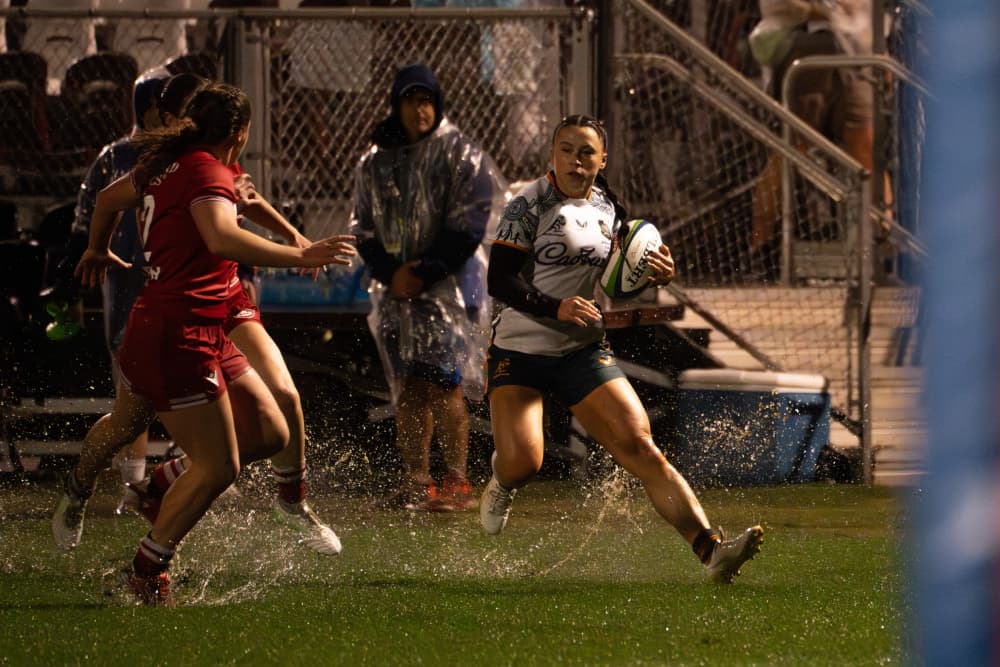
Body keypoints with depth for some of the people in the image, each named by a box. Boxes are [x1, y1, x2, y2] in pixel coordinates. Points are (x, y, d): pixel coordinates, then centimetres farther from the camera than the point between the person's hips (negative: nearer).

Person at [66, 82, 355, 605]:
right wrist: (302, 256, -33)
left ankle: (174, 479, 17)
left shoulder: (166, 166, 15)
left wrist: (97, 251, 53)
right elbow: (222, 238, -34)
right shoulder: (208, 173, -14)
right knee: (219, 468, -8)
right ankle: (147, 572, 3)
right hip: (179, 337, -10)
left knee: (270, 433, 8)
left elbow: (108, 198, 34)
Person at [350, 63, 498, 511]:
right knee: (406, 388, 3)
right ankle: (416, 482, 7)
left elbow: (467, 228, -7)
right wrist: (391, 273, -5)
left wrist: (423, 274, -12)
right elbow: (363, 227, 12)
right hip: (395, 289, 5)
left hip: (447, 284, -5)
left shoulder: (460, 155, -1)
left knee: (441, 384, -12)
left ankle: (457, 483, -10)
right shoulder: (375, 161, 13)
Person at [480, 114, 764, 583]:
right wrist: (556, 308, -28)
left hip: (583, 351, 4)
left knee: (642, 450, -12)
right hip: (518, 350, -3)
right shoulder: (530, 205, -8)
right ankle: (500, 485, 21)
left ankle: (711, 551, -21)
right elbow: (500, 280, -14)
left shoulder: (608, 208, 9)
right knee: (521, 463, -19)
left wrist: (659, 275, -1)